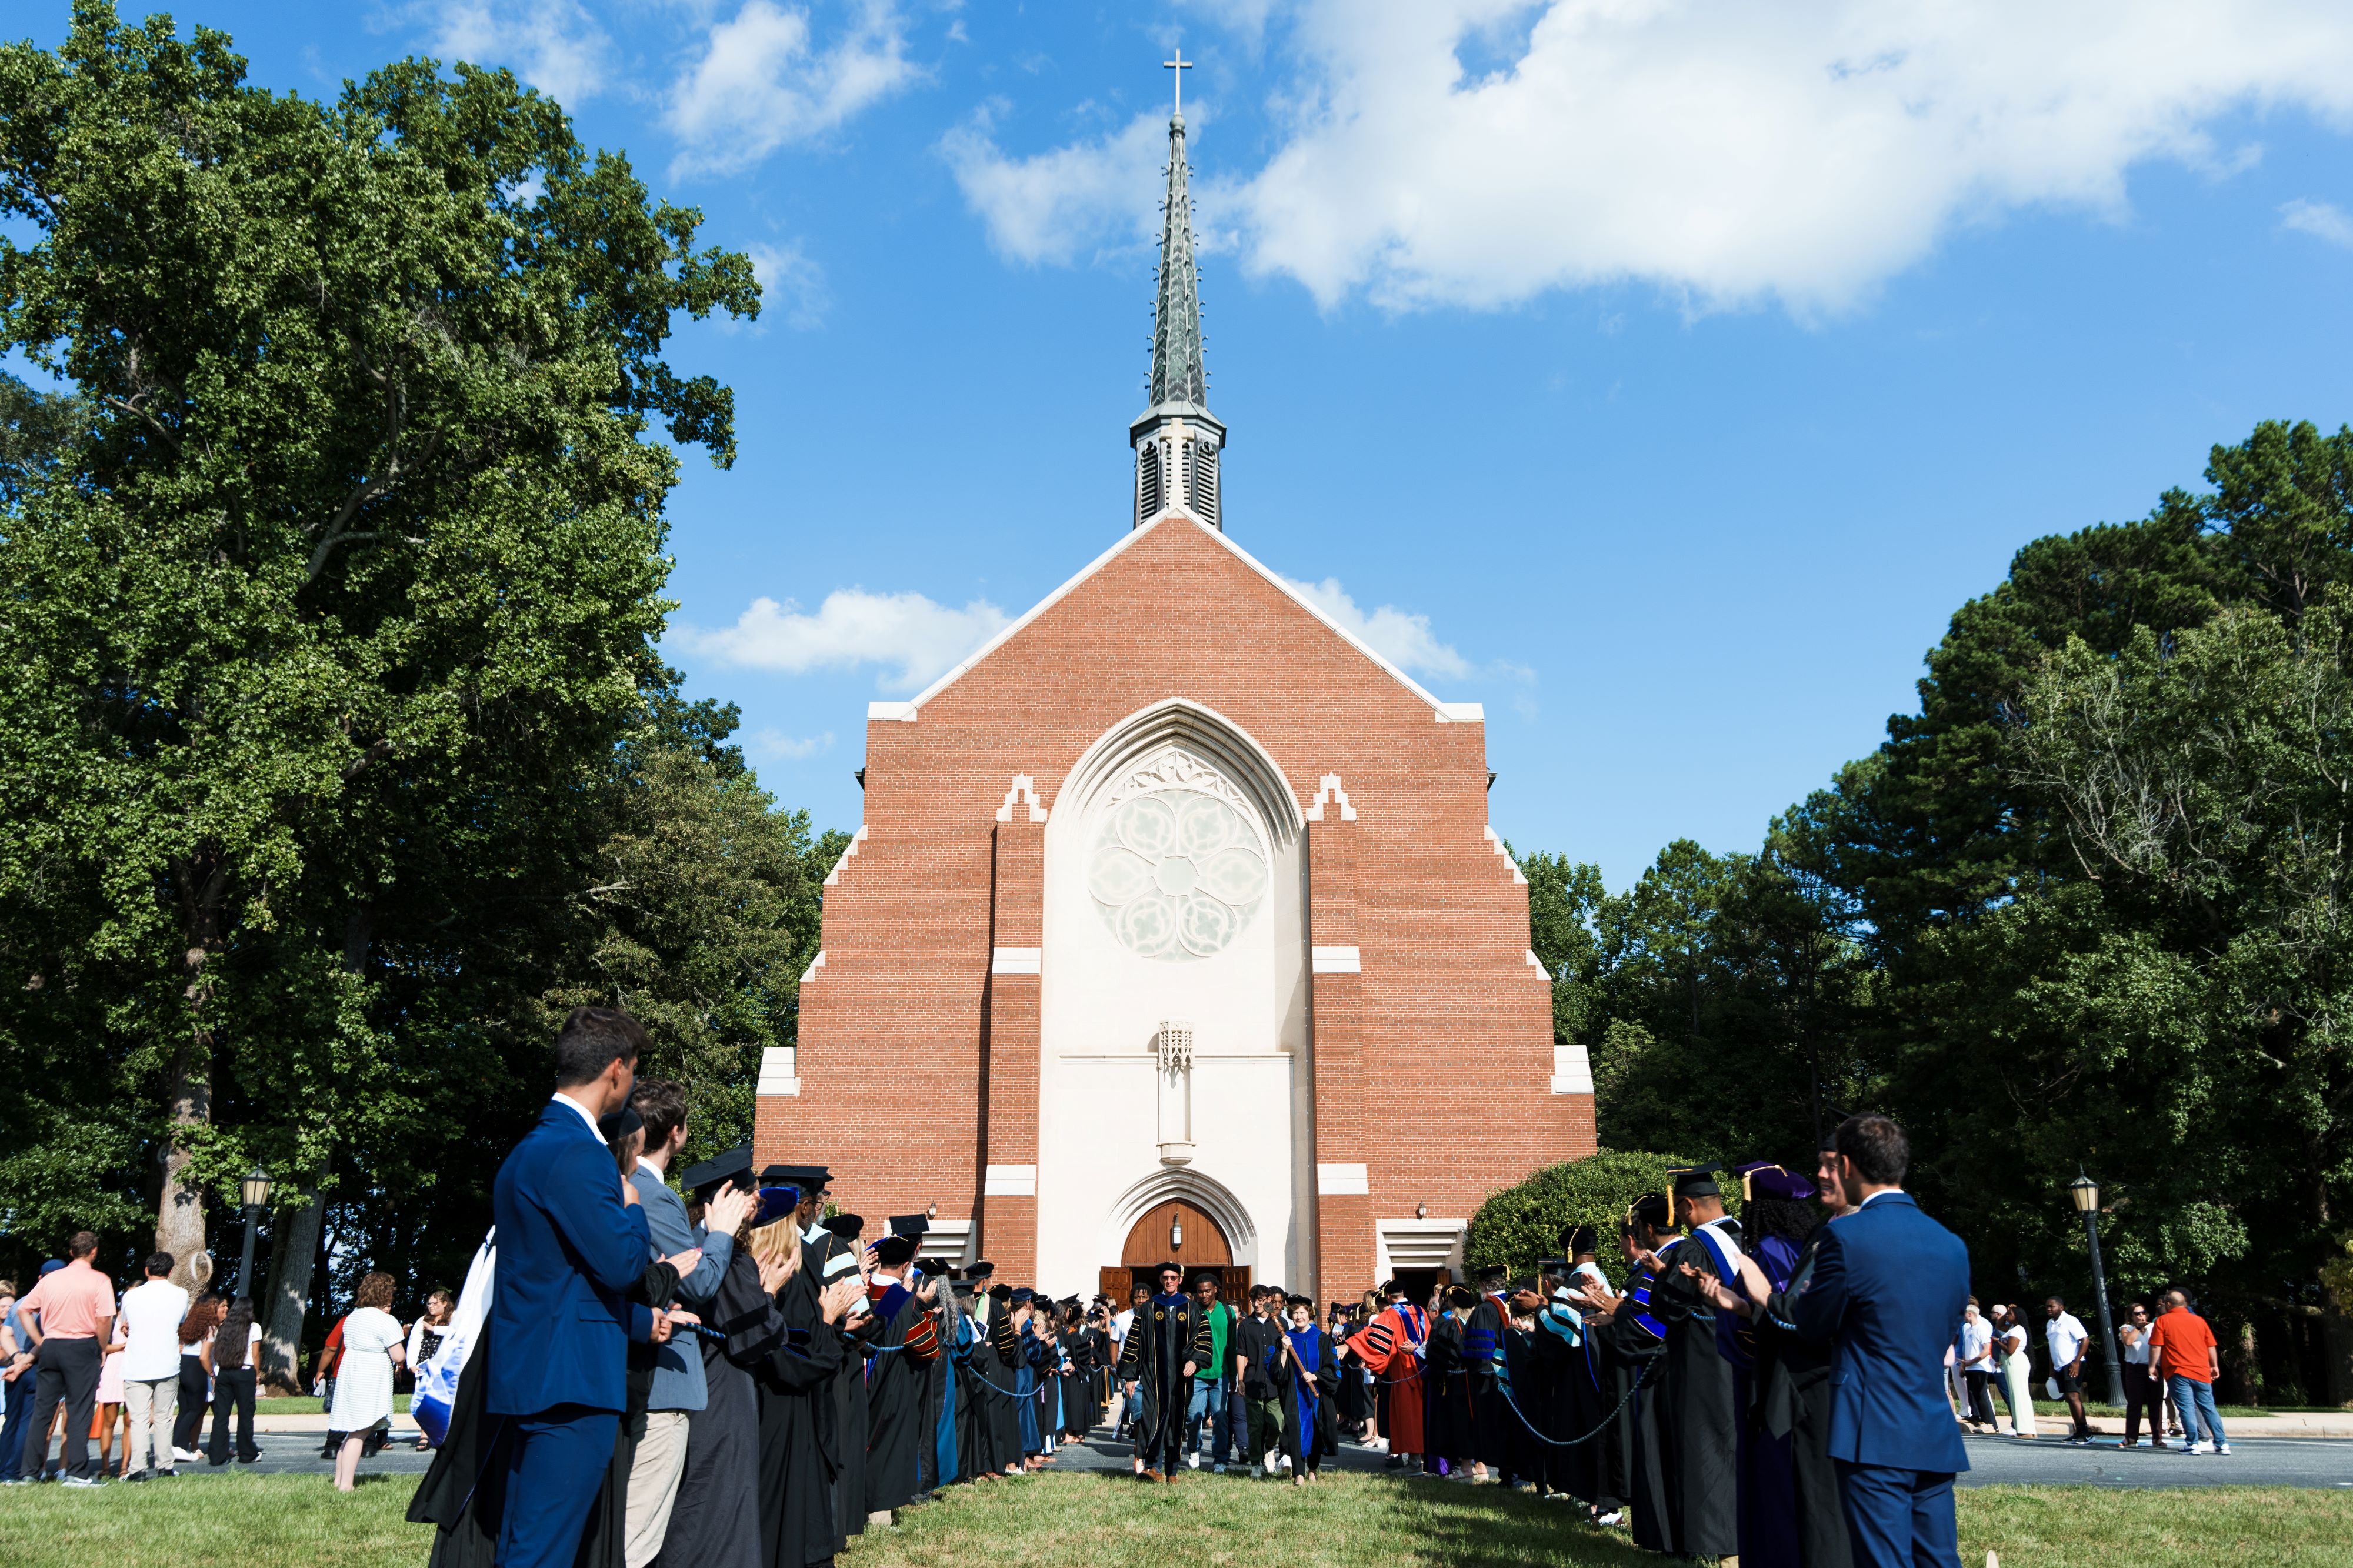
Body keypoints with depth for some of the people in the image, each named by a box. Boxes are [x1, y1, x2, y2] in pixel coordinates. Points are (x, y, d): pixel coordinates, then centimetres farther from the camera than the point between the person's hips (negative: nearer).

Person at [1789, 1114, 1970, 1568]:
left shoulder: (1845, 1236, -13)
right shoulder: (1952, 1245, 7)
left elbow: (1813, 1328, -2)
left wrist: (1811, 1274, 15)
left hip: (1876, 1435, -6)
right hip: (1937, 1438, 6)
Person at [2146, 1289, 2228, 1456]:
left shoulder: (2162, 1321, -2)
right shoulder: (2199, 1320, 10)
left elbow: (2155, 1347, -7)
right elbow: (2211, 1347, 12)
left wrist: (2152, 1367, 1)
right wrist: (2215, 1366, 24)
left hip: (2178, 1372, -4)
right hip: (2202, 1372, 4)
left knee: (2187, 1408, -4)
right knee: (2209, 1408, 10)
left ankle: (2193, 1444, -7)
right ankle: (2222, 1444, 10)